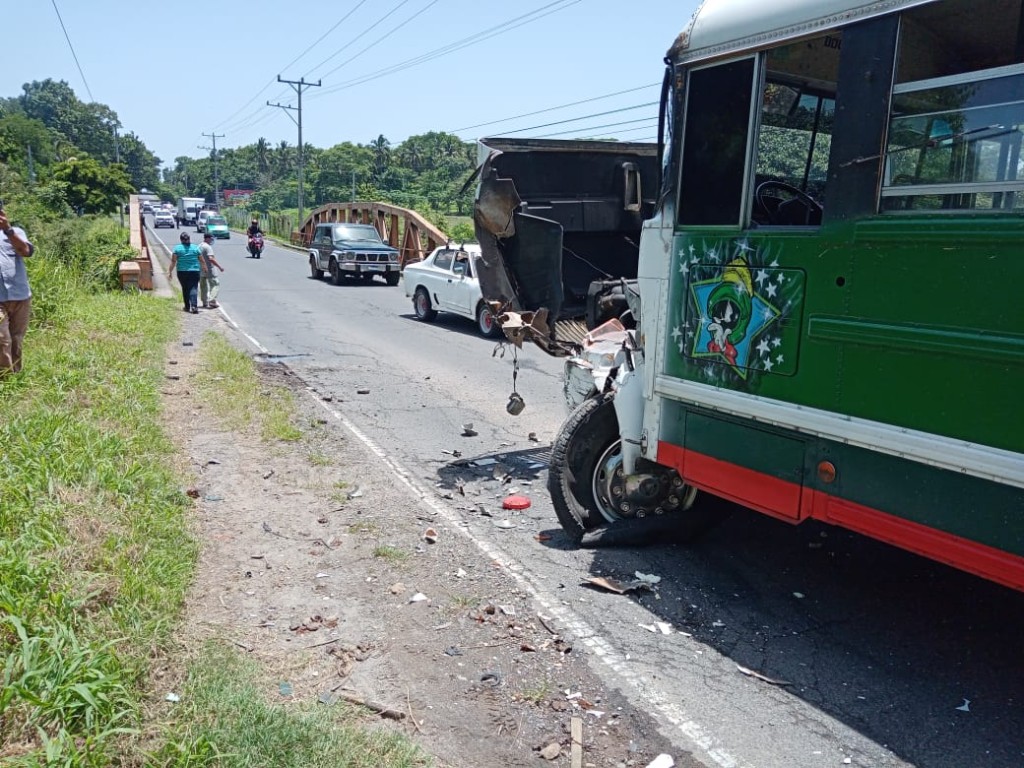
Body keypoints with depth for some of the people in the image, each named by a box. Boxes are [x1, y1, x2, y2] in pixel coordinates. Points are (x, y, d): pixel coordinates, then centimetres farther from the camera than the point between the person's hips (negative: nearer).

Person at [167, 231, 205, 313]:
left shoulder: (177, 248, -1)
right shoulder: (195, 248, 3)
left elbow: (173, 261, -4)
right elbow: (201, 260, 8)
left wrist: (170, 271, 2)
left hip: (182, 272, 0)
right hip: (195, 272, 0)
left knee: (185, 289, 13)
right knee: (193, 288, -5)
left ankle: (187, 307, 21)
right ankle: (194, 306, -22)